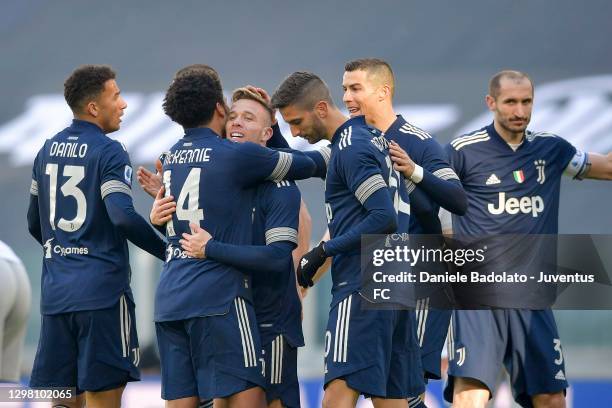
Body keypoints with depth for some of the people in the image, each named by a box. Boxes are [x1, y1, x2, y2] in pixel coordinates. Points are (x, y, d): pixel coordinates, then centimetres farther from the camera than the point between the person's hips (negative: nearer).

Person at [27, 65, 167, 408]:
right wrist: (167, 251, -10)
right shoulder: (108, 152, -9)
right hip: (102, 290, -6)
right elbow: (123, 217, -22)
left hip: (55, 290, 6)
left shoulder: (48, 151, 13)